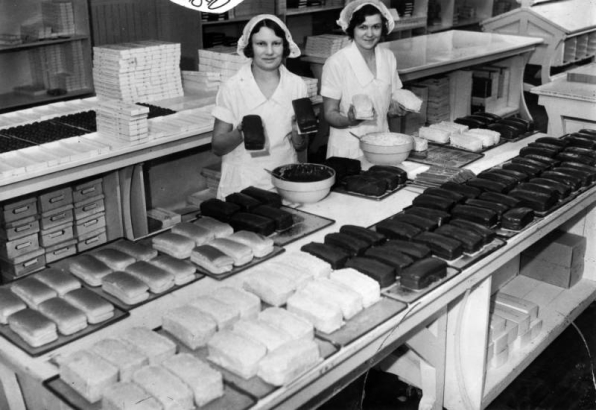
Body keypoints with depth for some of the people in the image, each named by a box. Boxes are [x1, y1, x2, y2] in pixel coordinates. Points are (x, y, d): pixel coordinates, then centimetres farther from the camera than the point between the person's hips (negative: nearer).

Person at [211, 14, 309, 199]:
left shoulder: (297, 85, 3)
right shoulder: (232, 88, -4)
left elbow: (300, 146, 11)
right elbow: (217, 147, -1)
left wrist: (298, 132, -10)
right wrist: (240, 133, -19)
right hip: (243, 184, -2)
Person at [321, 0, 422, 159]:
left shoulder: (388, 58, 2)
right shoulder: (336, 63, -13)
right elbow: (330, 114, -9)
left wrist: (396, 107, -7)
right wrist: (350, 120, -28)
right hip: (348, 149, -4)